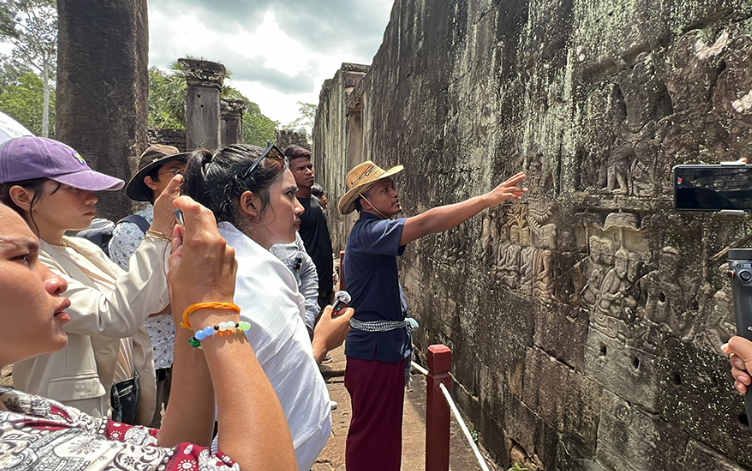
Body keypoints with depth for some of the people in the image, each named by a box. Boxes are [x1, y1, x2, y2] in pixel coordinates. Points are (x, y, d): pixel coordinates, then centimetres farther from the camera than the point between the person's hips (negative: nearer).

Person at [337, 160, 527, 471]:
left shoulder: (369, 233, 13)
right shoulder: (368, 232, -21)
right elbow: (426, 224, -36)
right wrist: (488, 199, -35)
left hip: (387, 348, 10)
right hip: (374, 351, -10)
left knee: (384, 434, 22)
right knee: (372, 437, 5)